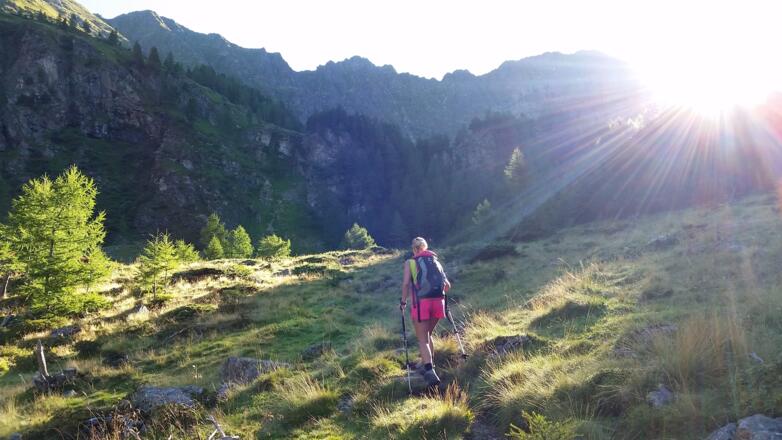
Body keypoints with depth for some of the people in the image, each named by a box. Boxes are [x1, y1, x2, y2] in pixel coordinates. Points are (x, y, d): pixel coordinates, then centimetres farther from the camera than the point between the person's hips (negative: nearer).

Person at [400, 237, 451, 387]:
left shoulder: (410, 262, 7)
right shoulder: (435, 261, 18)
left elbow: (406, 283, -8)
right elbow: (447, 285, 14)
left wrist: (403, 302, 3)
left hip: (421, 303, -4)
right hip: (438, 302, 4)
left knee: (423, 340, 1)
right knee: (427, 335, 24)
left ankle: (430, 372, -16)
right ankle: (428, 367, 31)